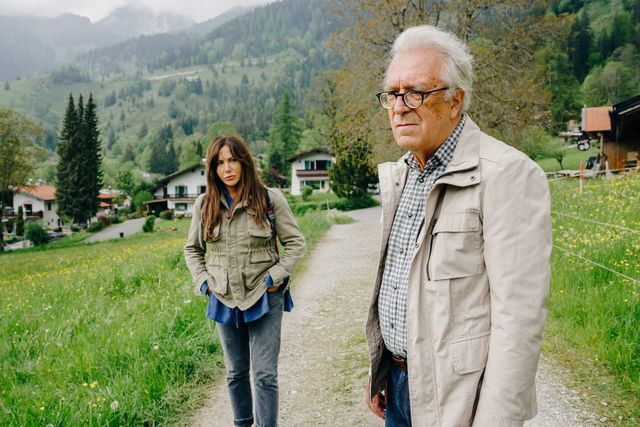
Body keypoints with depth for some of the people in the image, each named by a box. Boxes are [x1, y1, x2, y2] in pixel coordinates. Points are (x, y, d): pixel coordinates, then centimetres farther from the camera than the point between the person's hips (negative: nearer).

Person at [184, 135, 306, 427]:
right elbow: (192, 249, 14)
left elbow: (296, 243, -2)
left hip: (264, 299, -3)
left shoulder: (270, 199, -8)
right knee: (235, 372, 18)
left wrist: (276, 275, -12)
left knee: (265, 374, -1)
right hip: (224, 301, 3)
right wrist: (202, 281, 1)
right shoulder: (204, 205, 1)